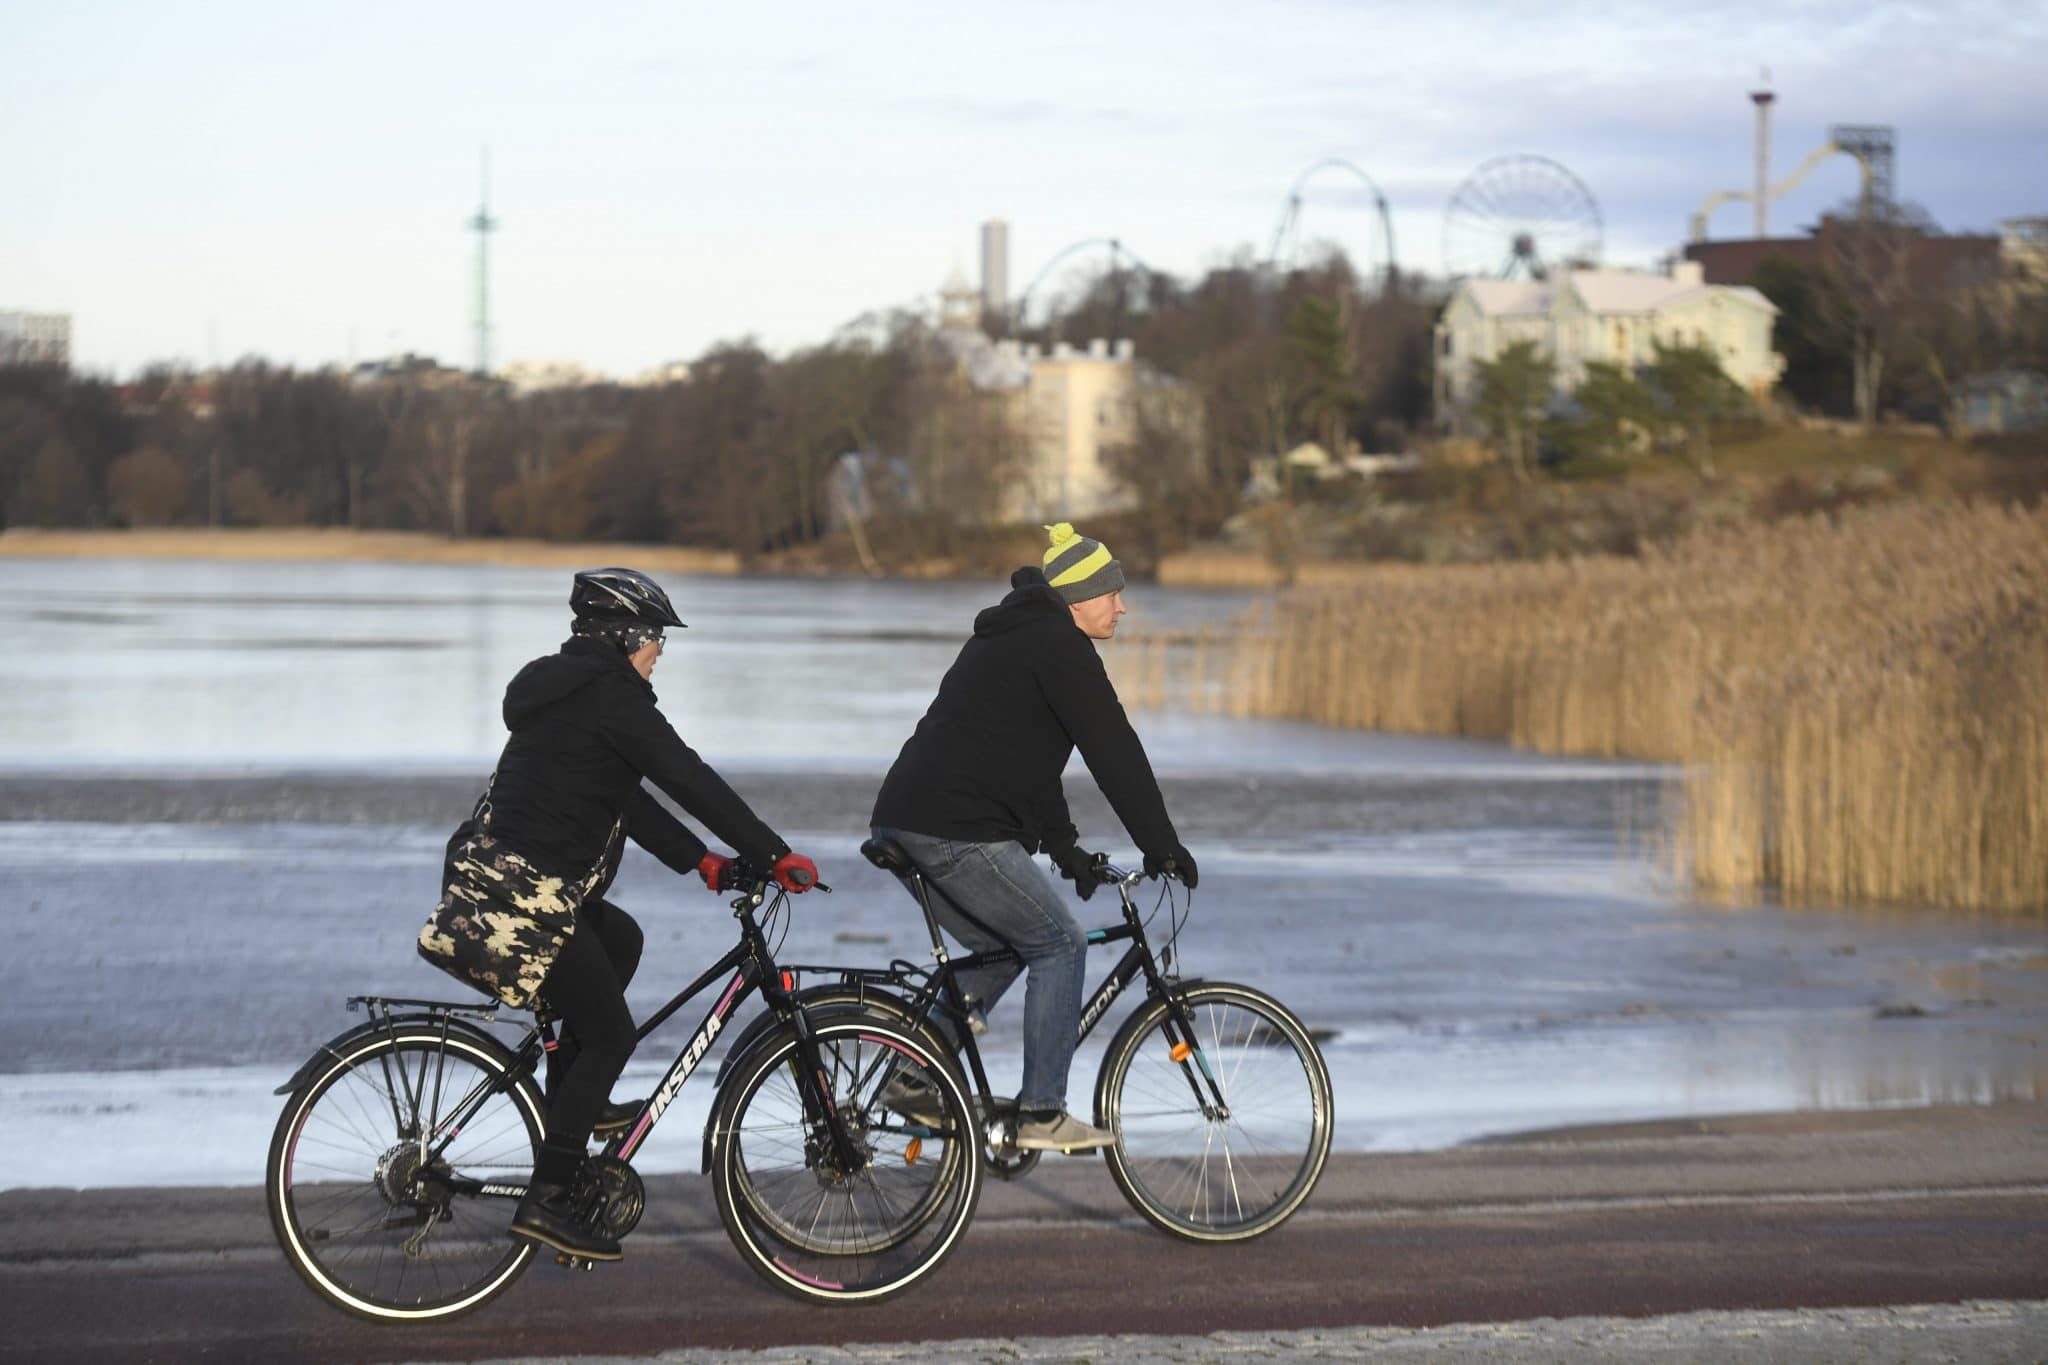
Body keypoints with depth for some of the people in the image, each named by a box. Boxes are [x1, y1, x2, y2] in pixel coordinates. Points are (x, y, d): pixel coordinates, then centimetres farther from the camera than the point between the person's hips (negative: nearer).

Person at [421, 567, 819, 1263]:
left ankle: (569, 1098, 24)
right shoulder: (611, 695, -9)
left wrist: (701, 859, 24)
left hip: (488, 873, 10)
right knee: (609, 1034, -1)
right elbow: (689, 779, -12)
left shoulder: (565, 690, 21)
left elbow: (624, 796, 26)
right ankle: (547, 1201, -4)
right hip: (526, 893, -10)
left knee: (621, 936, 27)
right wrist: (774, 855, -8)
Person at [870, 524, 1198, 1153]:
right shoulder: (1060, 646, -7)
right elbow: (1114, 752, -9)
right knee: (1060, 944, 0)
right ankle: (1041, 1114, 1)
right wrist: (1163, 847, -4)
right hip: (956, 835, -10)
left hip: (902, 825, 10)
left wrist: (1064, 846, 28)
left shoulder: (1010, 638, 25)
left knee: (1001, 948, 22)